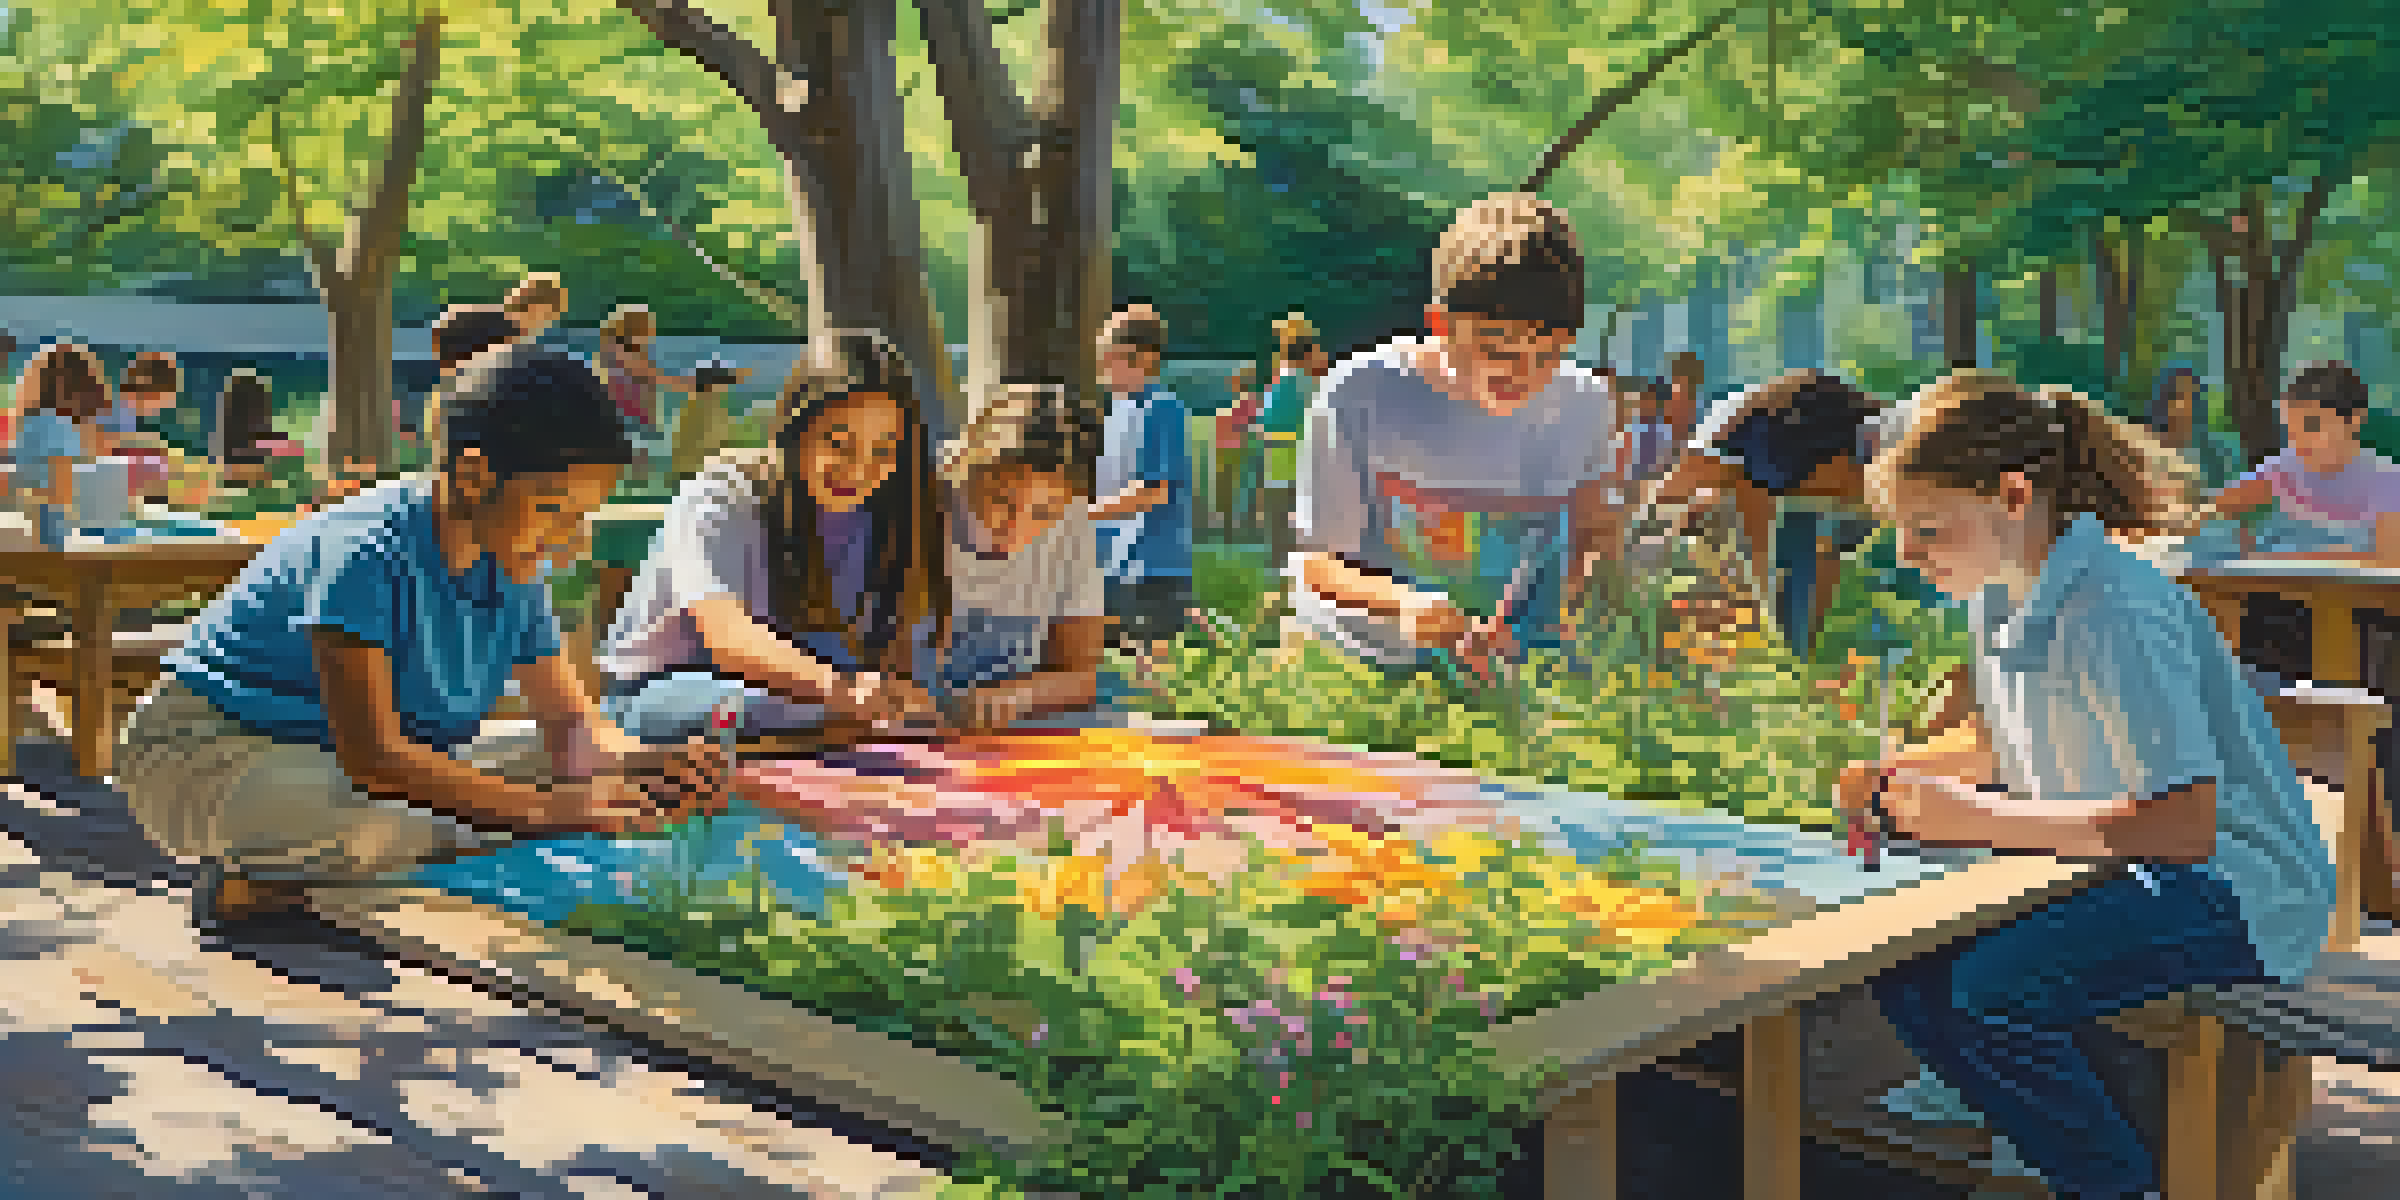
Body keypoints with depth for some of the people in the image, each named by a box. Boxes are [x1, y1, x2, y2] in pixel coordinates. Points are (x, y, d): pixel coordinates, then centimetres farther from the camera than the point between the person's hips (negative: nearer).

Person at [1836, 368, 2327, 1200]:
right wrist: (1894, 774, 1)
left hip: (2242, 898, -9)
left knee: (1990, 992, -28)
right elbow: (1994, 740, 21)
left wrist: (1983, 819, -25)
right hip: (2118, 871, 9)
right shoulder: (2000, 595, 4)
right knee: (1899, 957, 0)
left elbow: (2184, 824, -30)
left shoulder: (2115, 615, -25)